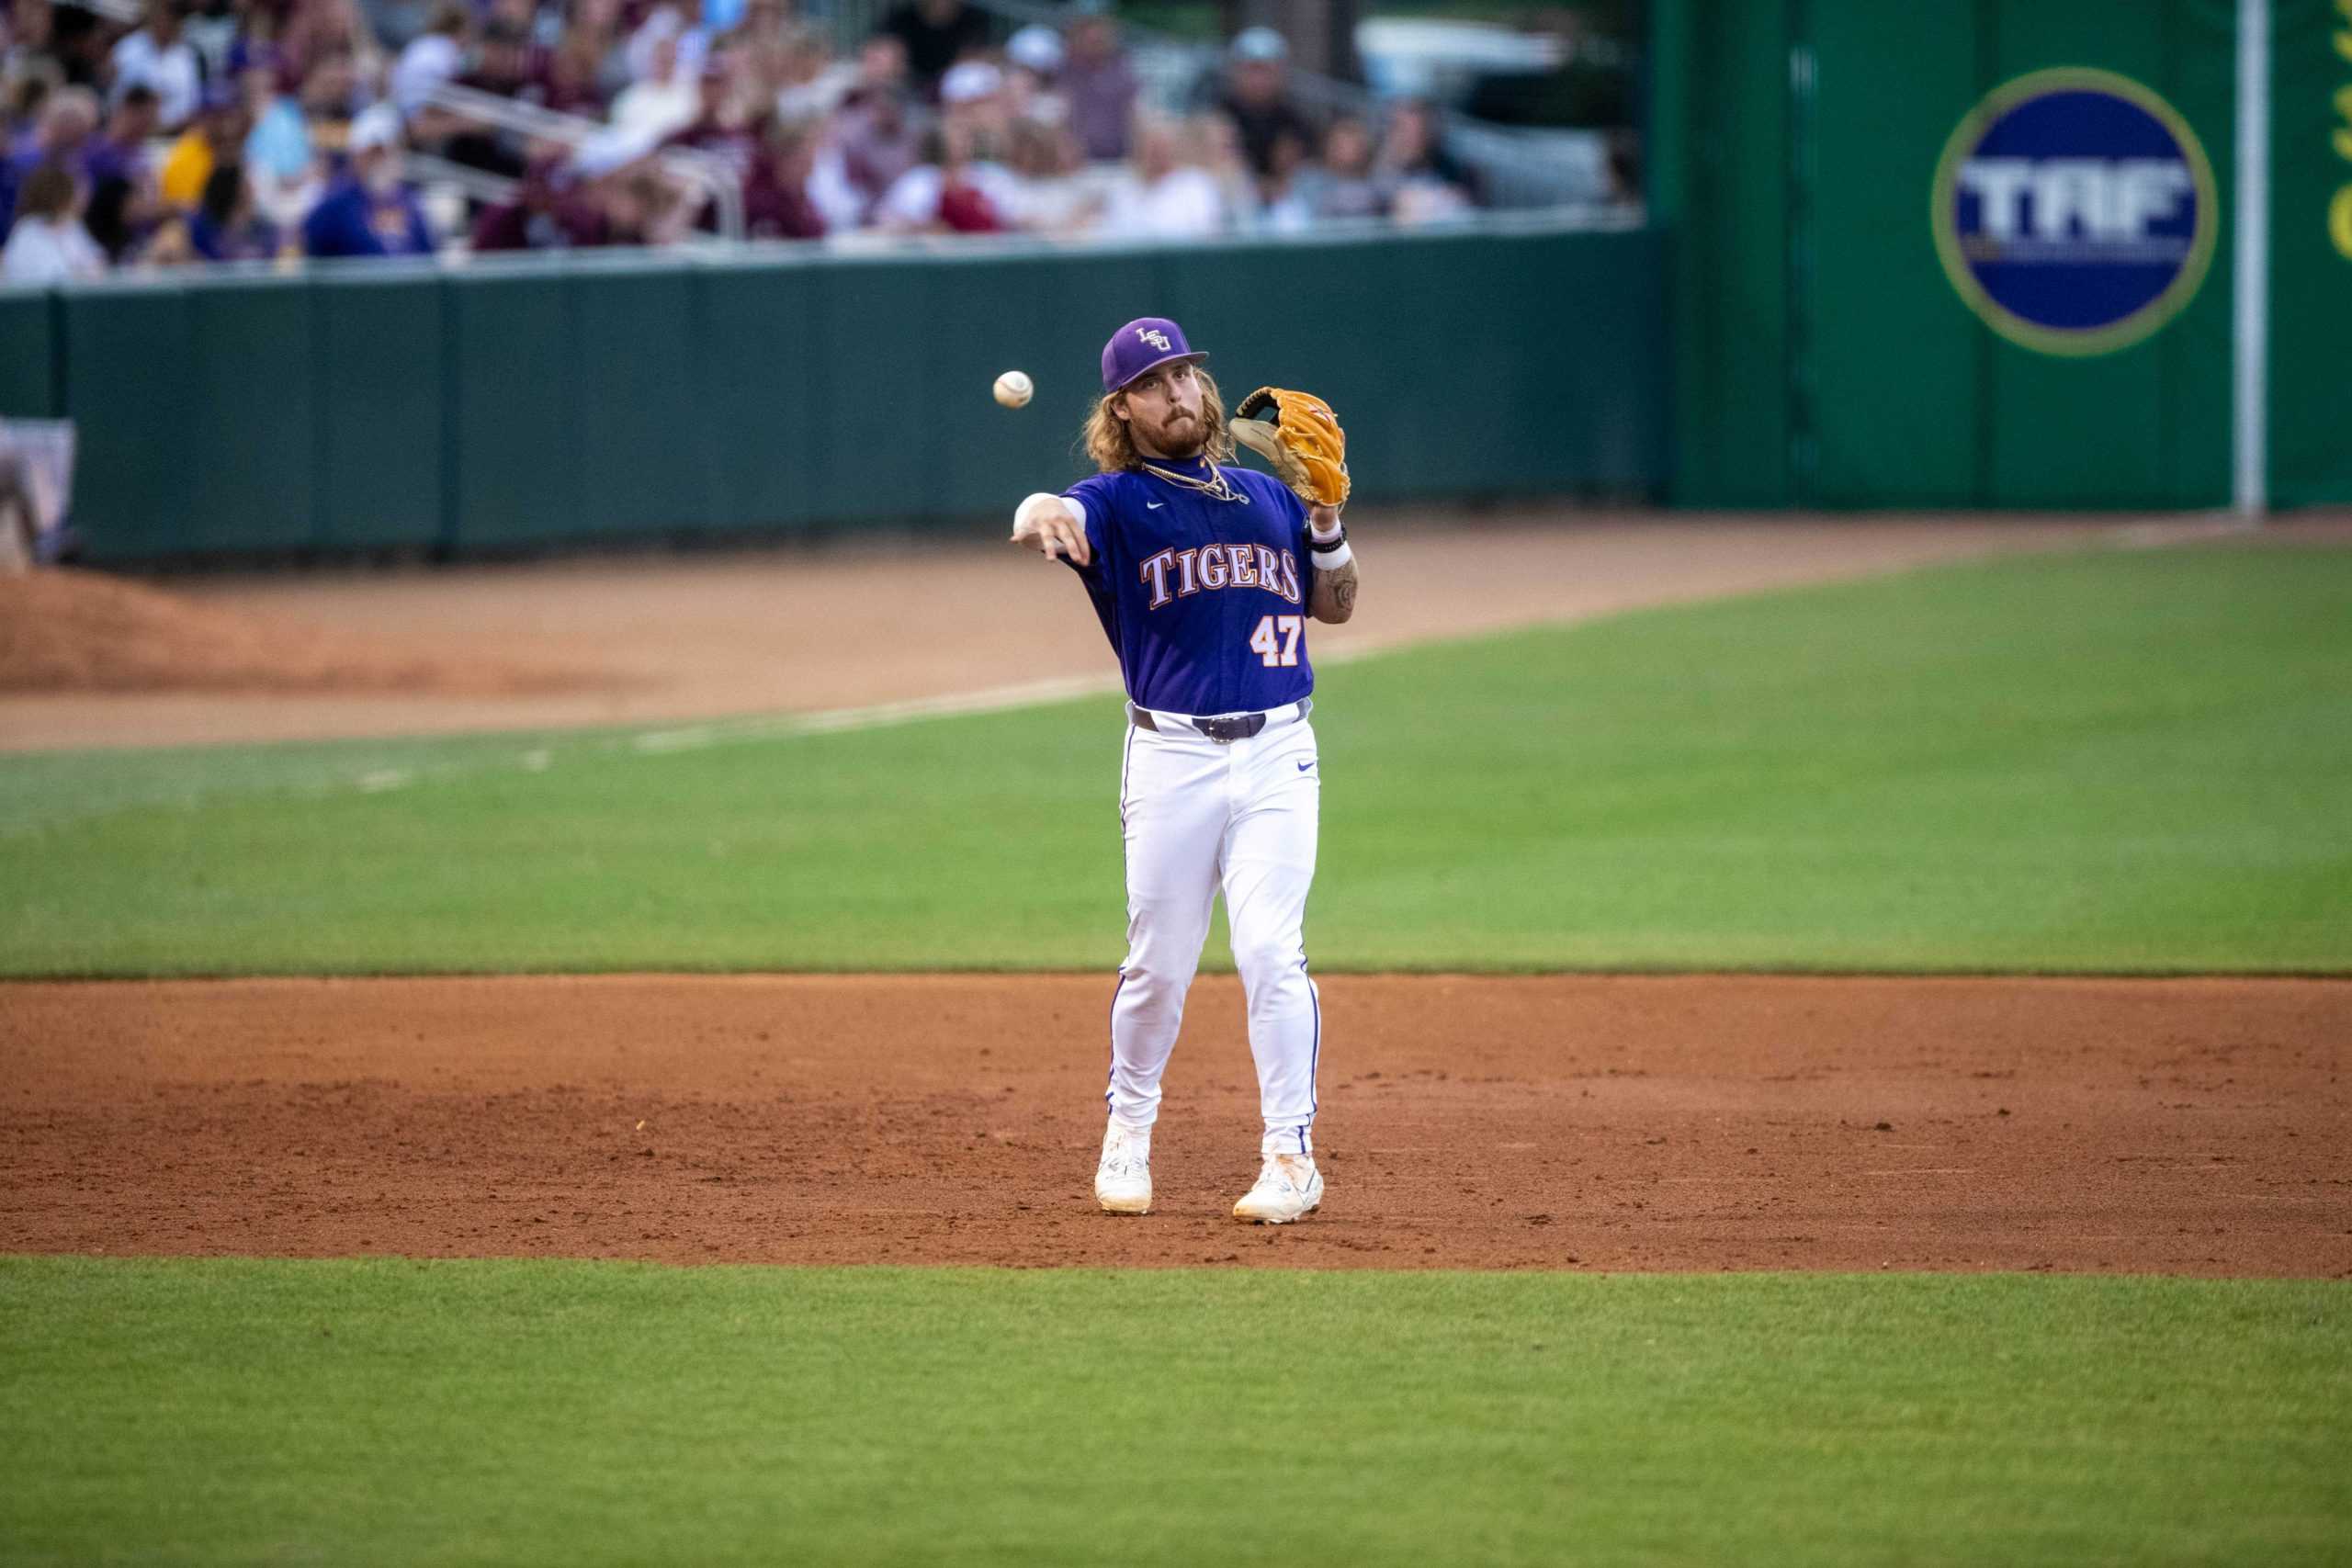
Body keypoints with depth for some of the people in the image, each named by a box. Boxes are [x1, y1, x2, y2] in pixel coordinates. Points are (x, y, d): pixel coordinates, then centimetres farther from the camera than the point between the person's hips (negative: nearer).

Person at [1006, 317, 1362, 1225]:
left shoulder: (1263, 495, 15)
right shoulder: (1116, 501, 1)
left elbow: (1334, 605, 19)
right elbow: (1059, 515, -22)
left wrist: (1326, 516, 2)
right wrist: (1041, 520, -47)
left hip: (1275, 751, 1)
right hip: (1171, 756, -1)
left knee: (1271, 952, -10)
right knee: (1158, 964, 3)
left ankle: (1291, 1155, -7)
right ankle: (1128, 1133, 24)